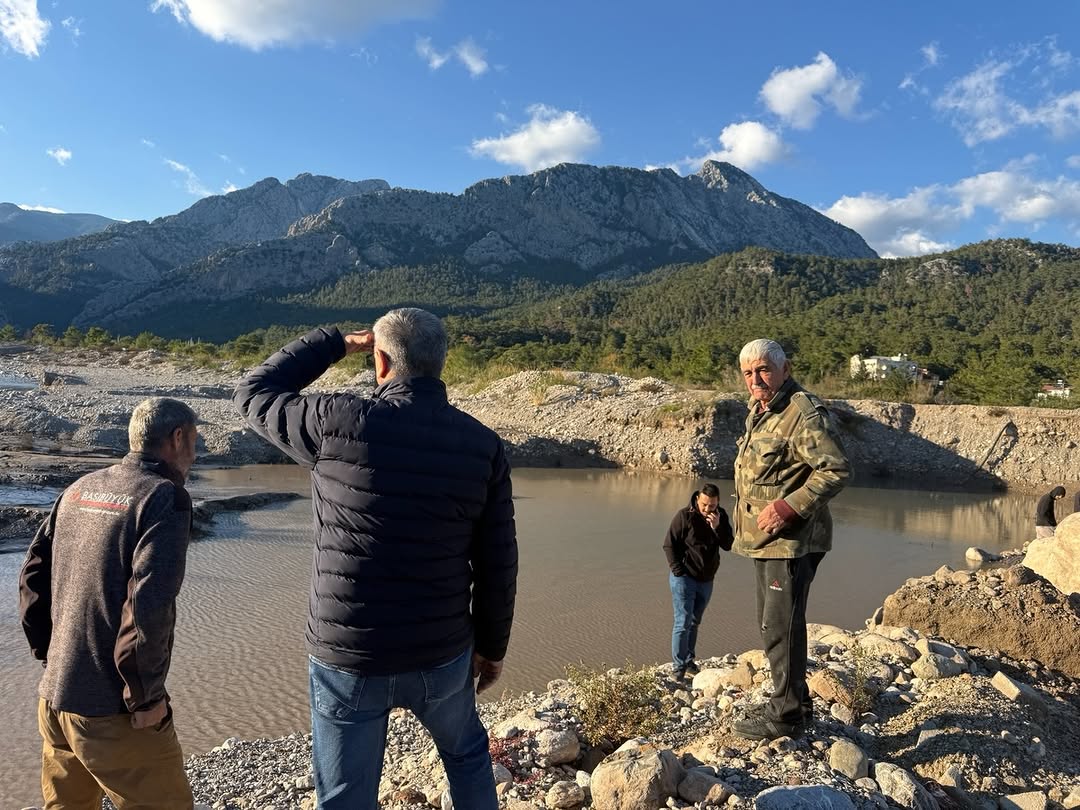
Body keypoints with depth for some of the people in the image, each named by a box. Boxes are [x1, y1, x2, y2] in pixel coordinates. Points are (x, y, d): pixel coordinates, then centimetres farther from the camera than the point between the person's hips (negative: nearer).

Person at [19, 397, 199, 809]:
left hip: (54, 698, 8)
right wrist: (146, 697, -14)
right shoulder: (164, 496, -15)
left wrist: (49, 654, 17)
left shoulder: (79, 489, 9)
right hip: (113, 712, -8)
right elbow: (148, 604, -24)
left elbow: (32, 575, 11)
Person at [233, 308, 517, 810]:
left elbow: (254, 395, 5)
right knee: (467, 755, 31)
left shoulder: (338, 424, -16)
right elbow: (497, 563, -2)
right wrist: (492, 645, 12)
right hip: (442, 655, 2)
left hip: (347, 659, -2)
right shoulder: (482, 445, -7)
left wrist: (335, 343, 10)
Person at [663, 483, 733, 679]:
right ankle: (678, 667, 0)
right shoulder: (684, 515, -13)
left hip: (706, 580, 5)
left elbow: (728, 546, -5)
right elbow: (669, 544, -10)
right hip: (684, 578, -5)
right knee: (683, 622, -6)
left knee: (694, 622, 14)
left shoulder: (721, 517, 0)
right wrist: (678, 571, -14)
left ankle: (689, 661, 24)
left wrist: (717, 527, -21)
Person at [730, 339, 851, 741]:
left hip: (791, 541, -10)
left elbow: (837, 470, -22)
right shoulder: (759, 411, 15)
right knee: (772, 625, 19)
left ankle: (786, 714, 10)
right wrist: (744, 524, 18)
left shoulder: (804, 413, -17)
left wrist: (789, 507, -25)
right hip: (764, 540, 10)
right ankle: (795, 701, 33)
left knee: (781, 627, -4)